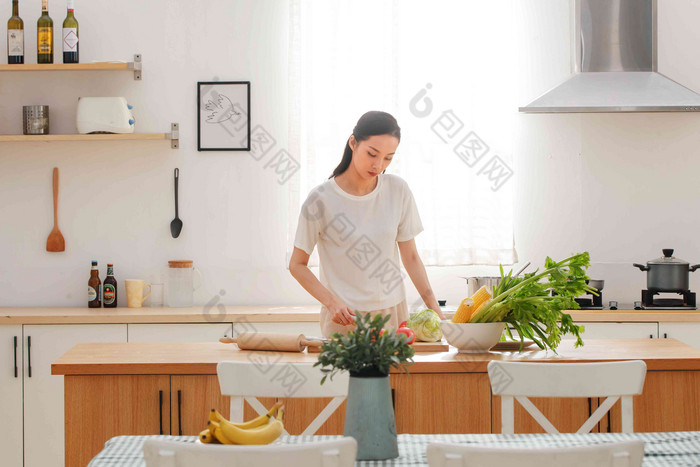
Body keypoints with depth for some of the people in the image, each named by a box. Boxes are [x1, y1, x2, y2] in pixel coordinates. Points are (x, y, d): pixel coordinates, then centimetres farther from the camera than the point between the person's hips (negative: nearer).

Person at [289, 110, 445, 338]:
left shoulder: (398, 191, 1)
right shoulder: (321, 200, -9)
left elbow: (410, 257, 6)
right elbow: (297, 265, -3)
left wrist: (434, 309, -2)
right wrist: (331, 301, -16)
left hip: (393, 312, 3)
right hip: (344, 319, -3)